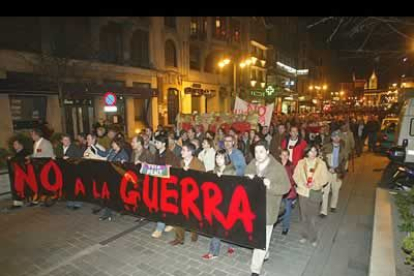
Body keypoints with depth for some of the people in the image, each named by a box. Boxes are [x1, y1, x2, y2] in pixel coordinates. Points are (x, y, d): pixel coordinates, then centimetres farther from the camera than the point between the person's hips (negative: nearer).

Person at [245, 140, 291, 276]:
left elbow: (286, 187, -12)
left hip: (267, 208, -5)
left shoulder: (278, 168, -14)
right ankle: (265, 254, 48)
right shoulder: (251, 165, 1)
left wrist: (270, 185, -28)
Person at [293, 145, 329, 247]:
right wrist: (302, 183, -16)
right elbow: (296, 176, 1)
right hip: (303, 192, 2)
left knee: (313, 217, 2)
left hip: (315, 192, -1)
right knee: (304, 216, 12)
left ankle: (313, 238, 21)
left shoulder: (321, 163, -4)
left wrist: (315, 183, -18)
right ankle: (304, 235, 31)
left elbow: (325, 178, -3)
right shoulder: (301, 163, 0)